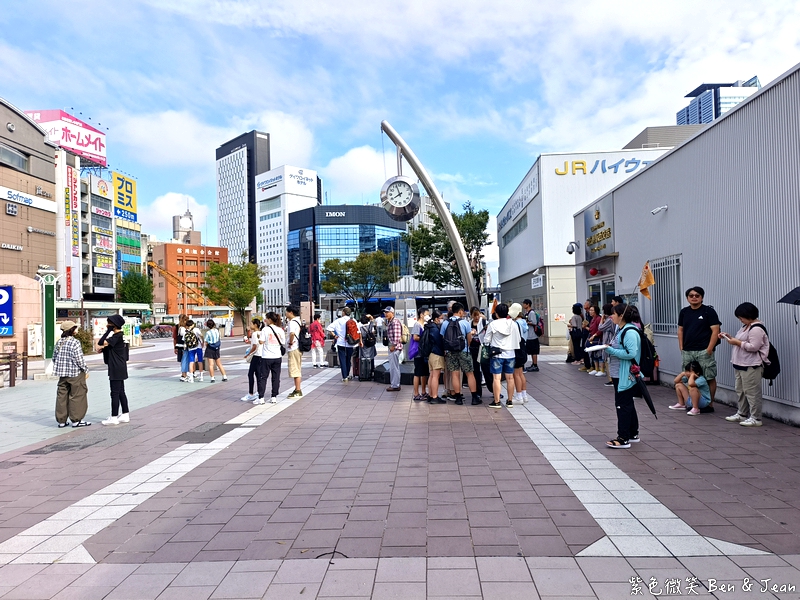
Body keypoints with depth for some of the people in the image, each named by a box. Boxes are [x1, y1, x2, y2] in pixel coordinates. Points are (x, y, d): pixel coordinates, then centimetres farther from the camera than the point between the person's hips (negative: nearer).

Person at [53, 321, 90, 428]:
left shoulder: (59, 342, 9)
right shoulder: (75, 342, -14)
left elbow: (54, 358, 14)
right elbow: (79, 359, -16)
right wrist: (86, 370, -6)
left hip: (62, 374, 7)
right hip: (75, 373, -7)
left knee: (62, 395, 11)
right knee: (77, 396, 1)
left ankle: (61, 420, 16)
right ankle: (76, 420, 5)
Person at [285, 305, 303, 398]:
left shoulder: (292, 322, -16)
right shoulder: (297, 321, 16)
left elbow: (292, 333, -34)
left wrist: (290, 342, -21)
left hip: (293, 349, -10)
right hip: (297, 348, 10)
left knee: (295, 370, -6)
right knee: (297, 370, 15)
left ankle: (298, 391, -2)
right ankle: (297, 390, 23)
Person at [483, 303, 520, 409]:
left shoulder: (493, 324, -8)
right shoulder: (513, 324, 0)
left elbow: (486, 340, -3)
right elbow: (518, 339, 7)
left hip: (497, 354, -3)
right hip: (510, 353, 3)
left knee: (497, 378, -1)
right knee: (510, 377, 10)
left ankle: (497, 402, 1)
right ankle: (510, 401, 16)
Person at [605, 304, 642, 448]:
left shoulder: (630, 332, -19)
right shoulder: (621, 330, 13)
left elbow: (631, 353, -26)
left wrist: (611, 351, -22)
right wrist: (608, 349, 6)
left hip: (626, 375, -10)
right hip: (620, 374, 10)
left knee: (623, 405, -5)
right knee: (627, 404, 18)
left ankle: (623, 439, 2)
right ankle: (633, 434, 30)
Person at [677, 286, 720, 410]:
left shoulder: (709, 311, -2)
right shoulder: (684, 312, 13)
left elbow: (715, 330, -6)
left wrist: (709, 349, -12)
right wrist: (681, 348, 8)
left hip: (703, 351, -4)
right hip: (687, 351, 5)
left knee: (710, 378, -1)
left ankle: (710, 404, 7)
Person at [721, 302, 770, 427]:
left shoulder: (757, 329, -16)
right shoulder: (746, 326, 15)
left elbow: (753, 347, -23)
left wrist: (737, 342, -16)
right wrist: (730, 337, 11)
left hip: (751, 366, -11)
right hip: (740, 365, 11)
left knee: (751, 392, -5)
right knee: (740, 391, 17)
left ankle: (755, 418, 2)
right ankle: (742, 414, 27)